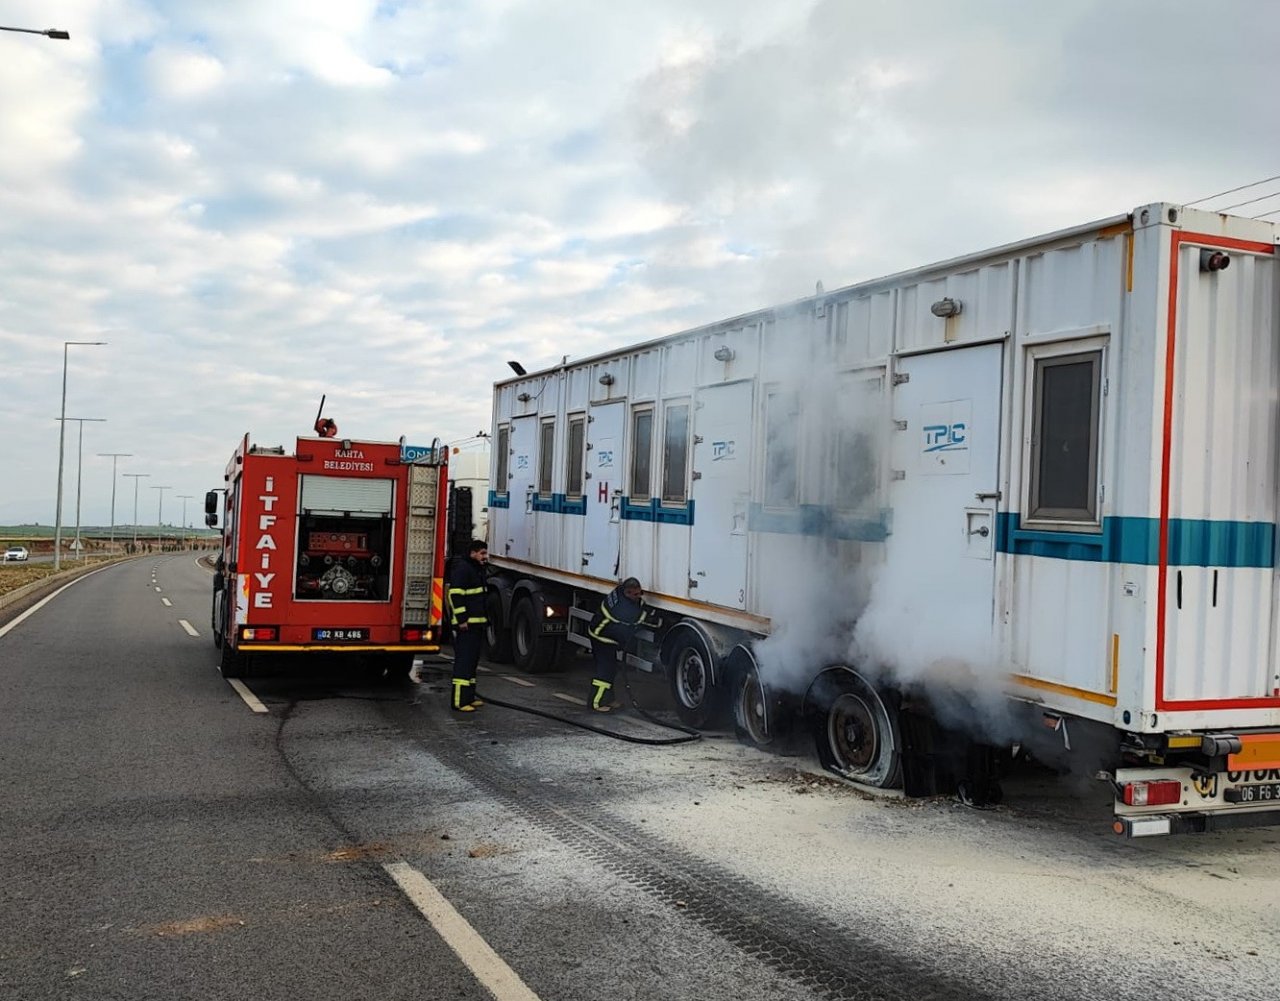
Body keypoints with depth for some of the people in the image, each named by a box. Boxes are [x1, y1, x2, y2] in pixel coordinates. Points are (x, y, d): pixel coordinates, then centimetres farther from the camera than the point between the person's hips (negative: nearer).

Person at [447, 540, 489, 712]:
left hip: (476, 624, 11)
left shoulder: (478, 570, 20)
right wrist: (462, 620, -23)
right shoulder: (462, 569, -12)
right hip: (465, 625, -11)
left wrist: (485, 619, 25)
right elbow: (455, 594, -20)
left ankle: (469, 697, 22)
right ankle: (459, 701, -12)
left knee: (472, 661, 15)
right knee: (464, 662, -12)